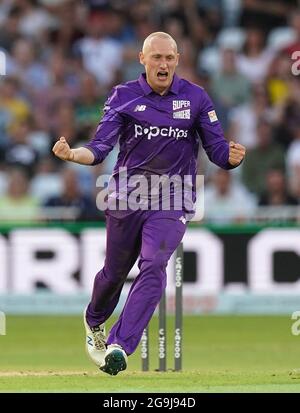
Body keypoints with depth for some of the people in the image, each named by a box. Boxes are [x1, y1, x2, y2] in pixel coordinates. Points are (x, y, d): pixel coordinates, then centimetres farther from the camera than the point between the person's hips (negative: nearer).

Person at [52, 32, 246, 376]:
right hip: (127, 194, 1)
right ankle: (94, 323, 46)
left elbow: (217, 150, -2)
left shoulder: (195, 98, 1)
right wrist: (72, 154, -29)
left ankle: (118, 346, -26)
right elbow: (100, 148, -8)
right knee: (115, 271, 14)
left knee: (153, 266, -21)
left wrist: (231, 156, -26)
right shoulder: (123, 96, 0)